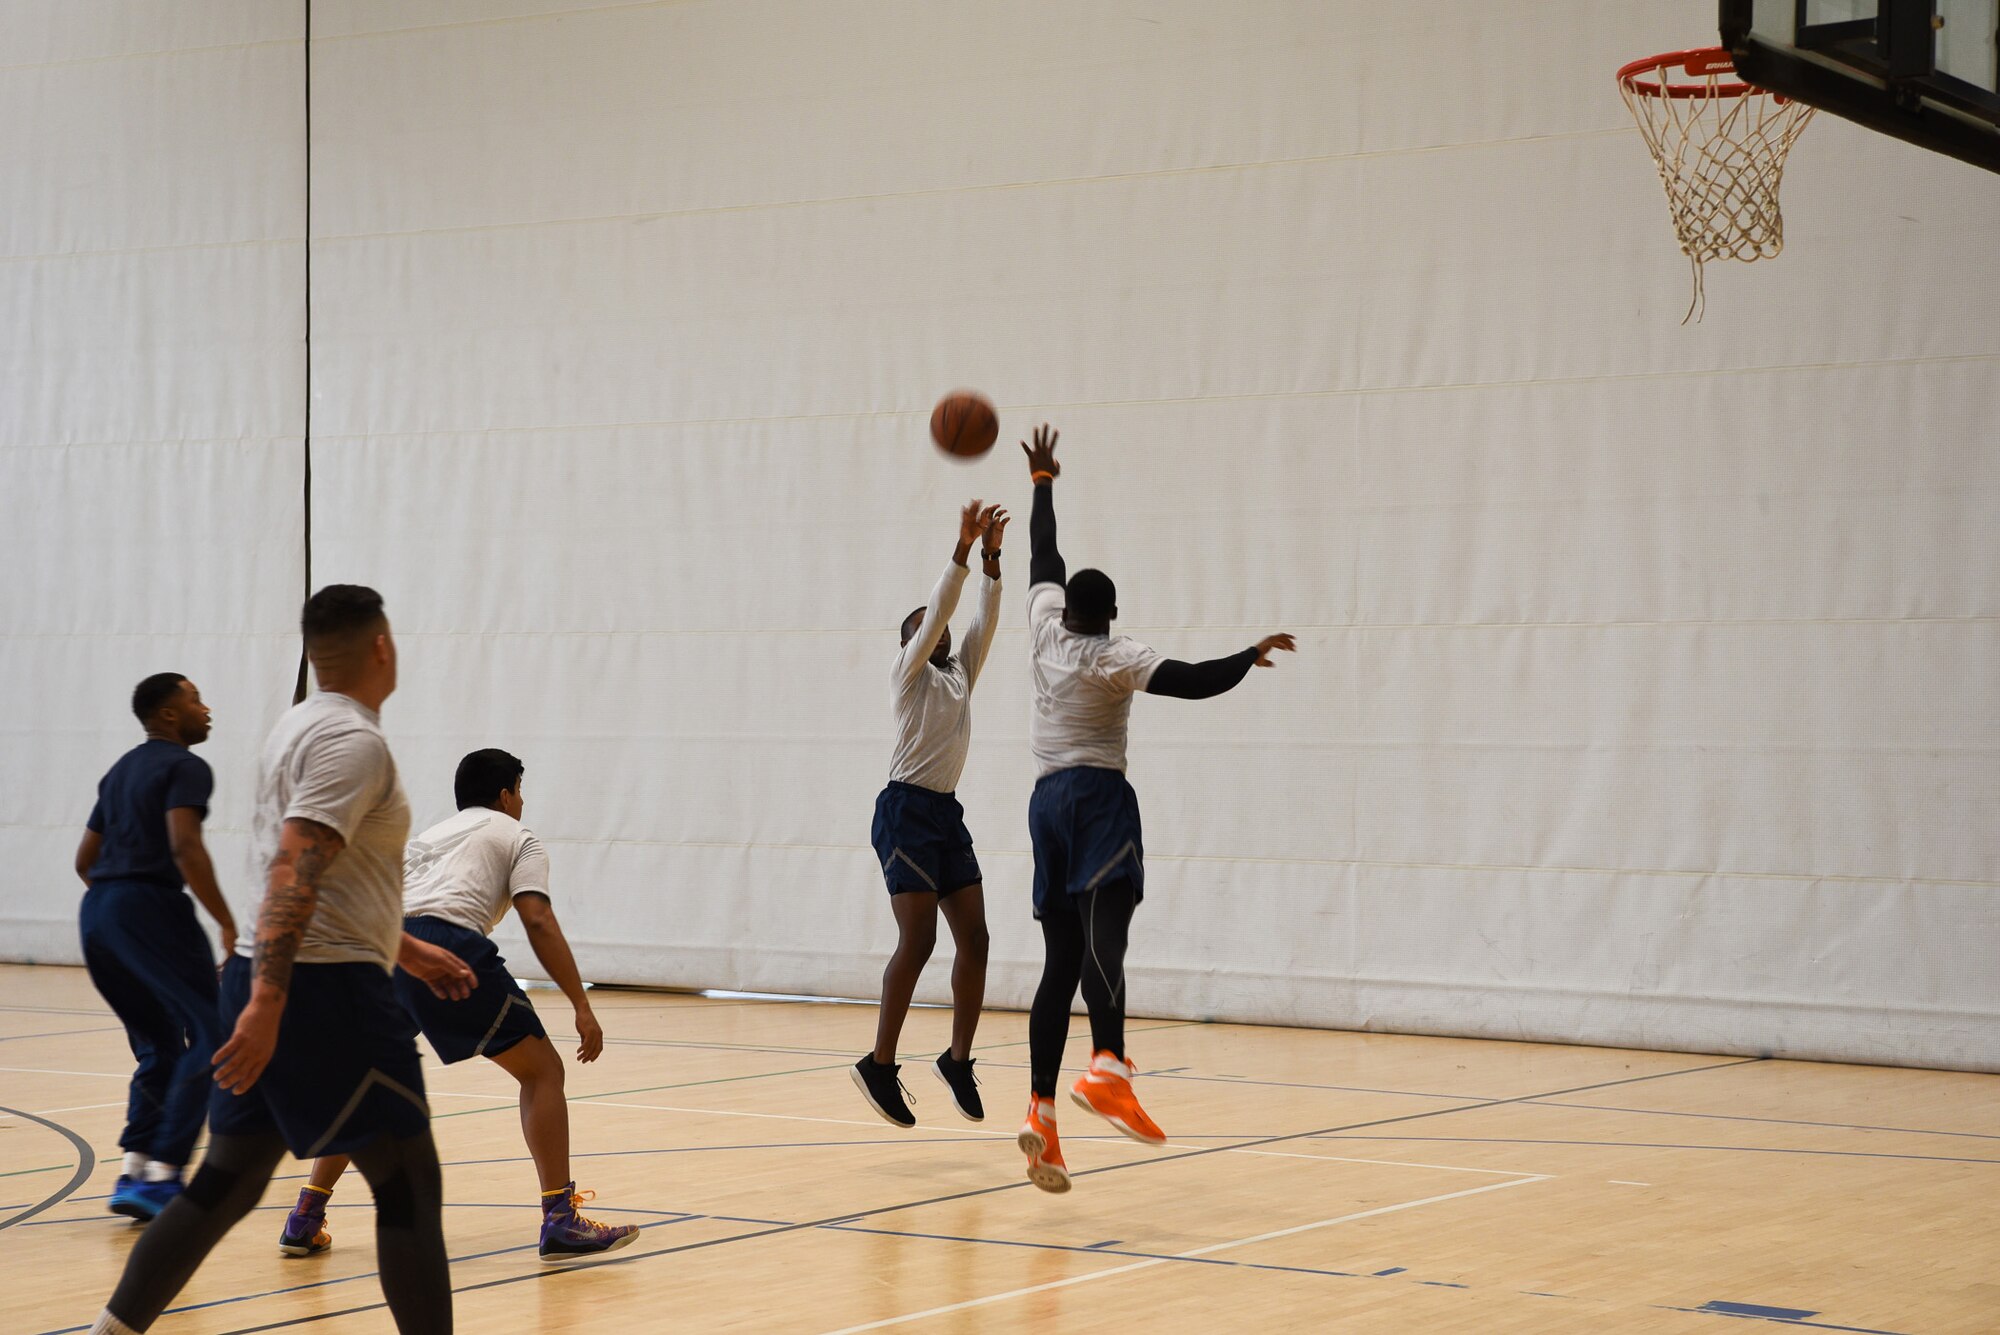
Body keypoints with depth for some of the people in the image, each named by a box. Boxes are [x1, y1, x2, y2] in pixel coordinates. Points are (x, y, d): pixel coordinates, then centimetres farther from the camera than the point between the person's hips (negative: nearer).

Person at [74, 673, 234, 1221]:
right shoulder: (185, 768, -4)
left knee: (159, 1046, 17)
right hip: (150, 905, -9)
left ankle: (134, 1170, 5)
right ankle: (162, 1172, -14)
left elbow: (85, 859, 25)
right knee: (210, 1037, -5)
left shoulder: (120, 771, 23)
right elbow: (185, 848, -18)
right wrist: (227, 922, -17)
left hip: (96, 911, 9)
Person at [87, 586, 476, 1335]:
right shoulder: (354, 741, -13)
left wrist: (405, 948, 33)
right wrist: (268, 1001, -29)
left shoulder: (300, 728, 17)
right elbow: (293, 873, -24)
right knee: (408, 1186, -2)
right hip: (329, 991, -9)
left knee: (225, 1186, 13)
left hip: (273, 984, 9)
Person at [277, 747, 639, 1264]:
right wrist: (582, 1006, 1)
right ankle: (560, 1222, -1)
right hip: (450, 946, -5)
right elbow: (539, 923, 4)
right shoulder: (516, 836, 20)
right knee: (541, 1070, 7)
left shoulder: (426, 838, 36)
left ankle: (304, 1220, 20)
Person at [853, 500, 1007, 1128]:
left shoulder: (961, 674, 17)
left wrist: (991, 557, -4)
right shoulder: (909, 671, -1)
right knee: (918, 940, -12)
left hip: (947, 815, 7)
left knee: (974, 939, 0)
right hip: (906, 811, -7)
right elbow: (938, 610, -13)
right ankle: (879, 1065, -7)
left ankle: (959, 1059, 9)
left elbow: (984, 619, 6)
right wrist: (963, 546, -18)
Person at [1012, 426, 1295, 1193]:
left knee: (1060, 963, 4)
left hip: (1049, 802, 6)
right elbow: (1195, 681, -18)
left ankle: (1042, 1115, -4)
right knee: (1101, 938, -26)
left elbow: (1044, 559, 25)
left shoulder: (1045, 631, 9)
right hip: (1099, 800, -6)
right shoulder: (1113, 658, -5)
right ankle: (1107, 1071, -47)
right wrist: (1251, 657, -17)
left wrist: (1042, 483, 36)